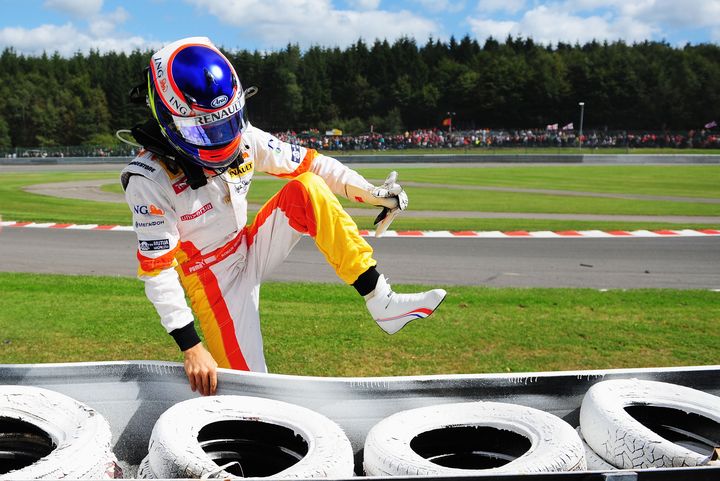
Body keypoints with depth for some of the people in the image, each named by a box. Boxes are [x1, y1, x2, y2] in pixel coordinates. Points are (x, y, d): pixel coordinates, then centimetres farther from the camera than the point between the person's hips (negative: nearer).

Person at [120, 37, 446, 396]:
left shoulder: (242, 138, -10)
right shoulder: (150, 180, -24)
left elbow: (307, 163, -1)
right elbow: (156, 270, -23)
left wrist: (372, 192, -9)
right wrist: (190, 347, -26)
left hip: (250, 252, 5)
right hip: (213, 281, -5)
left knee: (307, 190, -19)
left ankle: (381, 302, -20)